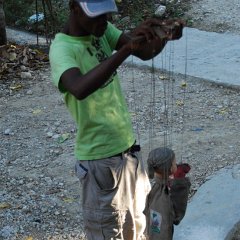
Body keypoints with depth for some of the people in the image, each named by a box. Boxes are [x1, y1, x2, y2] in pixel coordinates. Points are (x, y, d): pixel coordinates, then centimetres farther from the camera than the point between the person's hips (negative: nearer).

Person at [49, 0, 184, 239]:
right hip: (99, 158, -7)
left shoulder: (102, 30, 1)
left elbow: (145, 52, -9)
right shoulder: (62, 49, -21)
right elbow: (80, 89, -41)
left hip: (127, 147, 7)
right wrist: (126, 49, -46)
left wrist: (165, 35, -29)